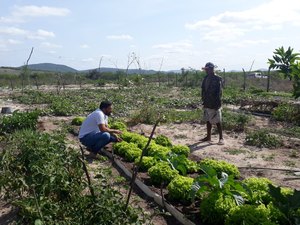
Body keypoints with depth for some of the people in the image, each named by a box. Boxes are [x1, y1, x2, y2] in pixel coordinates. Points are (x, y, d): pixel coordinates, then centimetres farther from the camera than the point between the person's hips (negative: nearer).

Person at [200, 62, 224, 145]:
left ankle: (221, 138, 9)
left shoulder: (217, 79, -12)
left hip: (215, 104, -8)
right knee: (208, 120, 14)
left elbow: (219, 92, -15)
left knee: (218, 121, -1)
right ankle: (208, 136, 25)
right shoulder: (206, 78, 10)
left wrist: (217, 103, -19)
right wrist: (204, 101, 12)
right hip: (207, 104, 8)